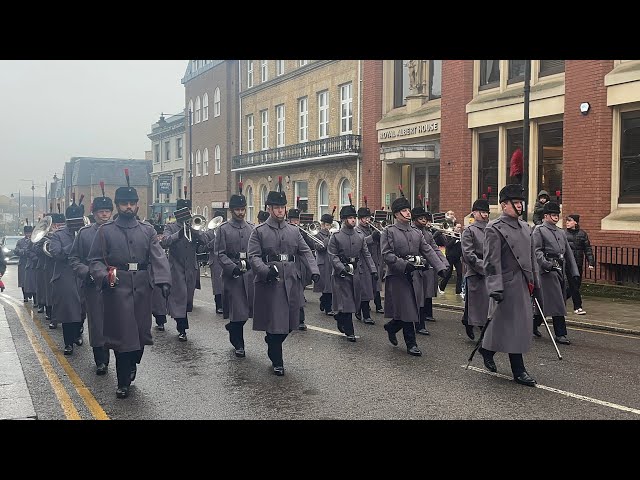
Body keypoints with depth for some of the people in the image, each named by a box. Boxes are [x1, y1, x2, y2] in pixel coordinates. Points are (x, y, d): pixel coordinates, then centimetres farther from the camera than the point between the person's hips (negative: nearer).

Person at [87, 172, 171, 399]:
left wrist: (164, 280, -15)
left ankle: (131, 365, 37)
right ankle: (123, 382, 13)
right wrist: (104, 276, -18)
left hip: (142, 288, 3)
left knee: (141, 331, 9)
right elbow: (95, 260, 2)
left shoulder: (147, 230, 9)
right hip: (116, 288, -2)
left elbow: (158, 257, 0)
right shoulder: (105, 230, 4)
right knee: (121, 334, 0)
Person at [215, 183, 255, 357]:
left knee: (246, 309, 6)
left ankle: (232, 327, 36)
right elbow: (220, 253, -5)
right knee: (237, 310, 0)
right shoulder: (223, 229, 0)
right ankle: (239, 344, 14)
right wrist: (233, 267, -16)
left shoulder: (252, 228, 10)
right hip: (232, 275, -3)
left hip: (249, 274, 3)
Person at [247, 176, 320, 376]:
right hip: (269, 283, -4)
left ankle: (272, 347, 37)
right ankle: (277, 362, 12)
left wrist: (314, 270, -9)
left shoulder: (294, 231, 13)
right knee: (274, 324, -2)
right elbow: (253, 256, -6)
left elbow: (305, 252, 8)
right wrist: (266, 270, -24)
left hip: (291, 282, 4)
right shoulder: (259, 232, 1)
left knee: (288, 324, 10)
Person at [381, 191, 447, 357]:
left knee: (413, 310, 8)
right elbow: (387, 254, -11)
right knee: (407, 311, -4)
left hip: (415, 276, 6)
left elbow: (428, 252, 8)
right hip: (397, 276, -6)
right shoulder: (388, 232, -2)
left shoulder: (417, 233, 15)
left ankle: (391, 327, 33)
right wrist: (404, 265, -22)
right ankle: (411, 344, 8)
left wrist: (441, 268, -5)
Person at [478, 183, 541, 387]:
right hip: (508, 284, -8)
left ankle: (487, 349, 32)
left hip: (524, 284, 8)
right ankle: (519, 371, 8)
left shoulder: (525, 227, 15)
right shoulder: (494, 229, -10)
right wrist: (495, 288, -21)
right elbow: (491, 261, -16)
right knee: (514, 326, -1)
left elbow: (531, 257, 20)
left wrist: (535, 282, 17)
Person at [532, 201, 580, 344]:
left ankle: (534, 325, 26)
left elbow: (568, 253, 19)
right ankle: (560, 334, -6)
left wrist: (574, 273, 13)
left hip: (561, 270, 7)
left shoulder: (561, 232, 20)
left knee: (545, 302, 11)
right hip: (548, 270, -7)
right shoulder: (539, 230, -2)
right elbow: (537, 251, -11)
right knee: (556, 302, -9)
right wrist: (545, 264, -26)